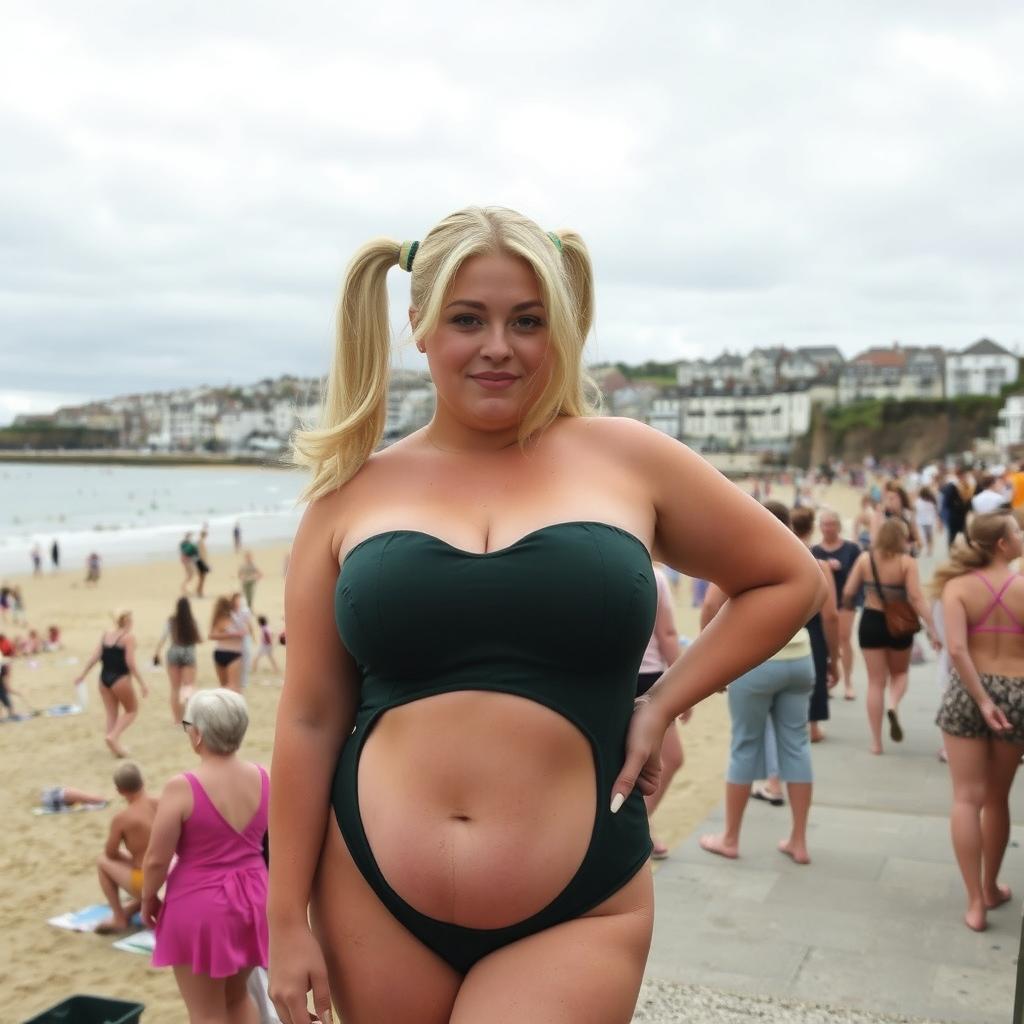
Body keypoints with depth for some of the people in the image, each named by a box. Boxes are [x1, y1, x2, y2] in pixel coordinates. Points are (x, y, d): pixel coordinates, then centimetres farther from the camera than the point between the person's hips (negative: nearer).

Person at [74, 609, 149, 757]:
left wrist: (83, 675, 14)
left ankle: (115, 747, 14)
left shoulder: (106, 635, 8)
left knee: (111, 713, 12)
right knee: (132, 710, 10)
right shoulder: (128, 638, -10)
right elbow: (130, 663, -16)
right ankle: (113, 736, -9)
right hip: (120, 679, -6)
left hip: (104, 678, 6)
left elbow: (95, 657, 5)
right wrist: (142, 684, -14)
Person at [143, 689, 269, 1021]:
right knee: (238, 996, 26)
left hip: (200, 905, -5)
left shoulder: (182, 787, -19)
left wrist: (148, 898, 6)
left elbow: (157, 859, -13)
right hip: (253, 899, 5)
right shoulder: (263, 777, -4)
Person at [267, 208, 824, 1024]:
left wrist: (663, 705, 0)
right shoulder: (356, 492, 1)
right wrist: (287, 918, 4)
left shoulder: (625, 459, -1)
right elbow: (310, 718, 4)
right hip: (373, 902, 2)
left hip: (573, 918, -2)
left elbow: (790, 581, 10)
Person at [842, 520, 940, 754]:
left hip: (871, 622, 1)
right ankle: (894, 707, -7)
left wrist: (848, 605, 19)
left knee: (876, 681, 9)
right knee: (900, 673, 24)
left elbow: (848, 593, -3)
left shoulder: (865, 558, -4)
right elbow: (916, 599, -17)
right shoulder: (906, 562, -10)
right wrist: (932, 629, -16)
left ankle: (876, 742, 9)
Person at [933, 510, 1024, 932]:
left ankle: (975, 903, 3)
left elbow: (957, 650, -18)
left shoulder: (959, 585, -7)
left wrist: (982, 700, -13)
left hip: (967, 692, -1)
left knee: (967, 798, 4)